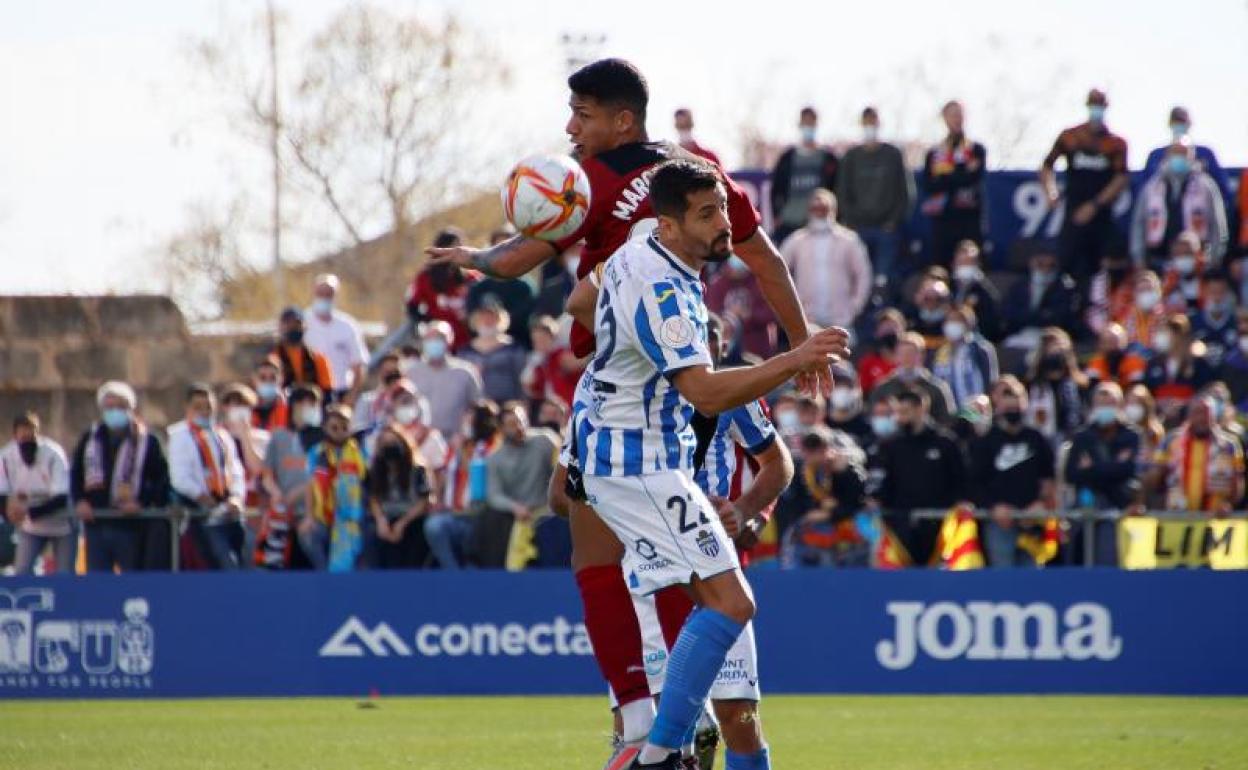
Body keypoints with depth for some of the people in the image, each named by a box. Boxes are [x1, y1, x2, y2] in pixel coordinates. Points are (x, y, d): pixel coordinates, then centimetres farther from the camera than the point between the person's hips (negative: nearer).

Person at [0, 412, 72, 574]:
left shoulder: (53, 454, -25)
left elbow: (61, 499, -29)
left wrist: (29, 512, -40)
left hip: (61, 525, -2)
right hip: (31, 528, 2)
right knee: (21, 573, -10)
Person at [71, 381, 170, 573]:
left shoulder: (146, 441, 1)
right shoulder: (90, 439, 12)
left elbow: (161, 479, 0)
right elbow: (75, 473, 16)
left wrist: (142, 502, -14)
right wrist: (80, 501, 0)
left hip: (131, 525, -4)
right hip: (96, 524, 4)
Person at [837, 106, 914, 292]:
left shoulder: (892, 155, 8)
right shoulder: (852, 157, 11)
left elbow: (903, 191, 6)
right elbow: (843, 192, 10)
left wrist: (895, 220, -5)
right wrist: (849, 220, -3)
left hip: (887, 228, -1)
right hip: (859, 227, 1)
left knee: (886, 278, -7)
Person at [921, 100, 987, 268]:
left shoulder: (976, 150, 8)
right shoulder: (934, 154, 12)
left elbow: (973, 177, -9)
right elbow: (928, 185, -2)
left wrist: (944, 179, -7)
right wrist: (960, 175, -8)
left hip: (969, 219, -2)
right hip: (942, 221, 2)